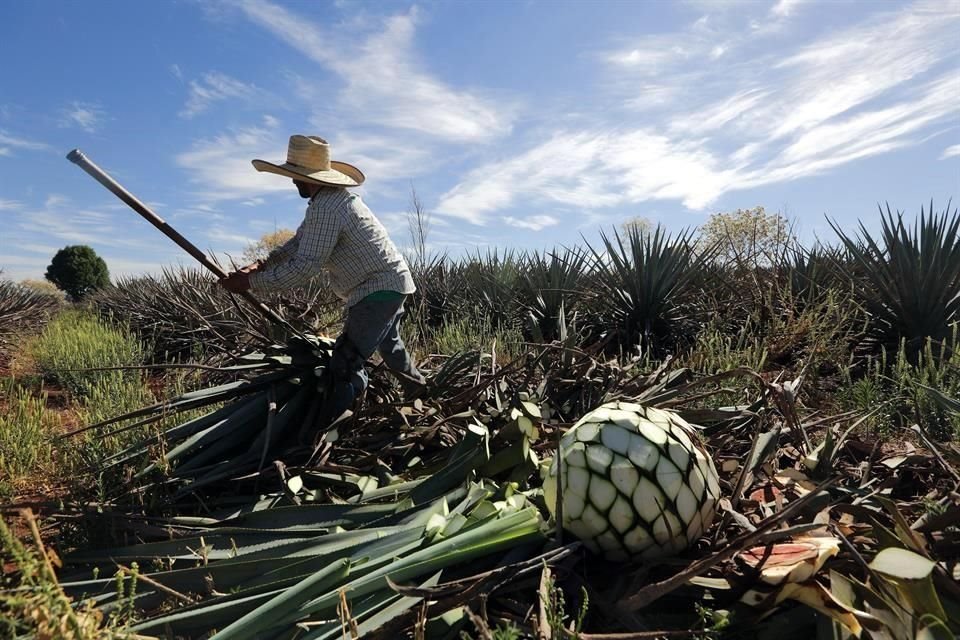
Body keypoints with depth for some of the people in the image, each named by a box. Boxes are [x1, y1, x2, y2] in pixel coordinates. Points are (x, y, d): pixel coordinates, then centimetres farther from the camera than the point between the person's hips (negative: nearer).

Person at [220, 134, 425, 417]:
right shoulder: (334, 196, 9)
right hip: (392, 280, 11)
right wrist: (262, 263, 0)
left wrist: (251, 282, -20)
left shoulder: (325, 209, -23)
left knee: (345, 364, -13)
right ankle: (419, 394, 50)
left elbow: (305, 266, -26)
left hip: (378, 289, -11)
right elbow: (300, 242, 12)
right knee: (388, 343, 30)